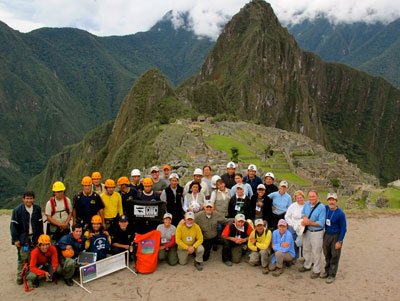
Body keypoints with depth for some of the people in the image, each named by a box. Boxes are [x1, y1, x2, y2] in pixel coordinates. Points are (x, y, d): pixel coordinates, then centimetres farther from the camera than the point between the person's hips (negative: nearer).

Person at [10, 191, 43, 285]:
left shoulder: (37, 209, 2)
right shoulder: (17, 210, -8)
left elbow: (40, 223, 10)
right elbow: (13, 225, -5)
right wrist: (15, 239, -9)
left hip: (34, 238, 3)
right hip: (22, 239, -3)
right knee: (23, 258, -4)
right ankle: (20, 276, 11)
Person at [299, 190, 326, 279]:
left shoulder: (321, 207, -19)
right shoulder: (307, 203, 0)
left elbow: (321, 223, -20)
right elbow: (303, 213, 14)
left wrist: (309, 223, -21)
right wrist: (304, 218, -8)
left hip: (317, 232, -7)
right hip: (307, 231, 7)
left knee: (316, 252, 4)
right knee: (306, 249, 21)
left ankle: (316, 271, 21)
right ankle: (307, 266, 42)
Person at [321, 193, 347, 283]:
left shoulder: (340, 214, -19)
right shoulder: (325, 208, -4)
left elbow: (343, 228, -13)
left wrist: (339, 241, -14)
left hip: (336, 237, -5)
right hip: (326, 235, 5)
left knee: (334, 256, 4)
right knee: (327, 255, 17)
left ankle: (332, 275, 16)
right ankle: (327, 271, 34)